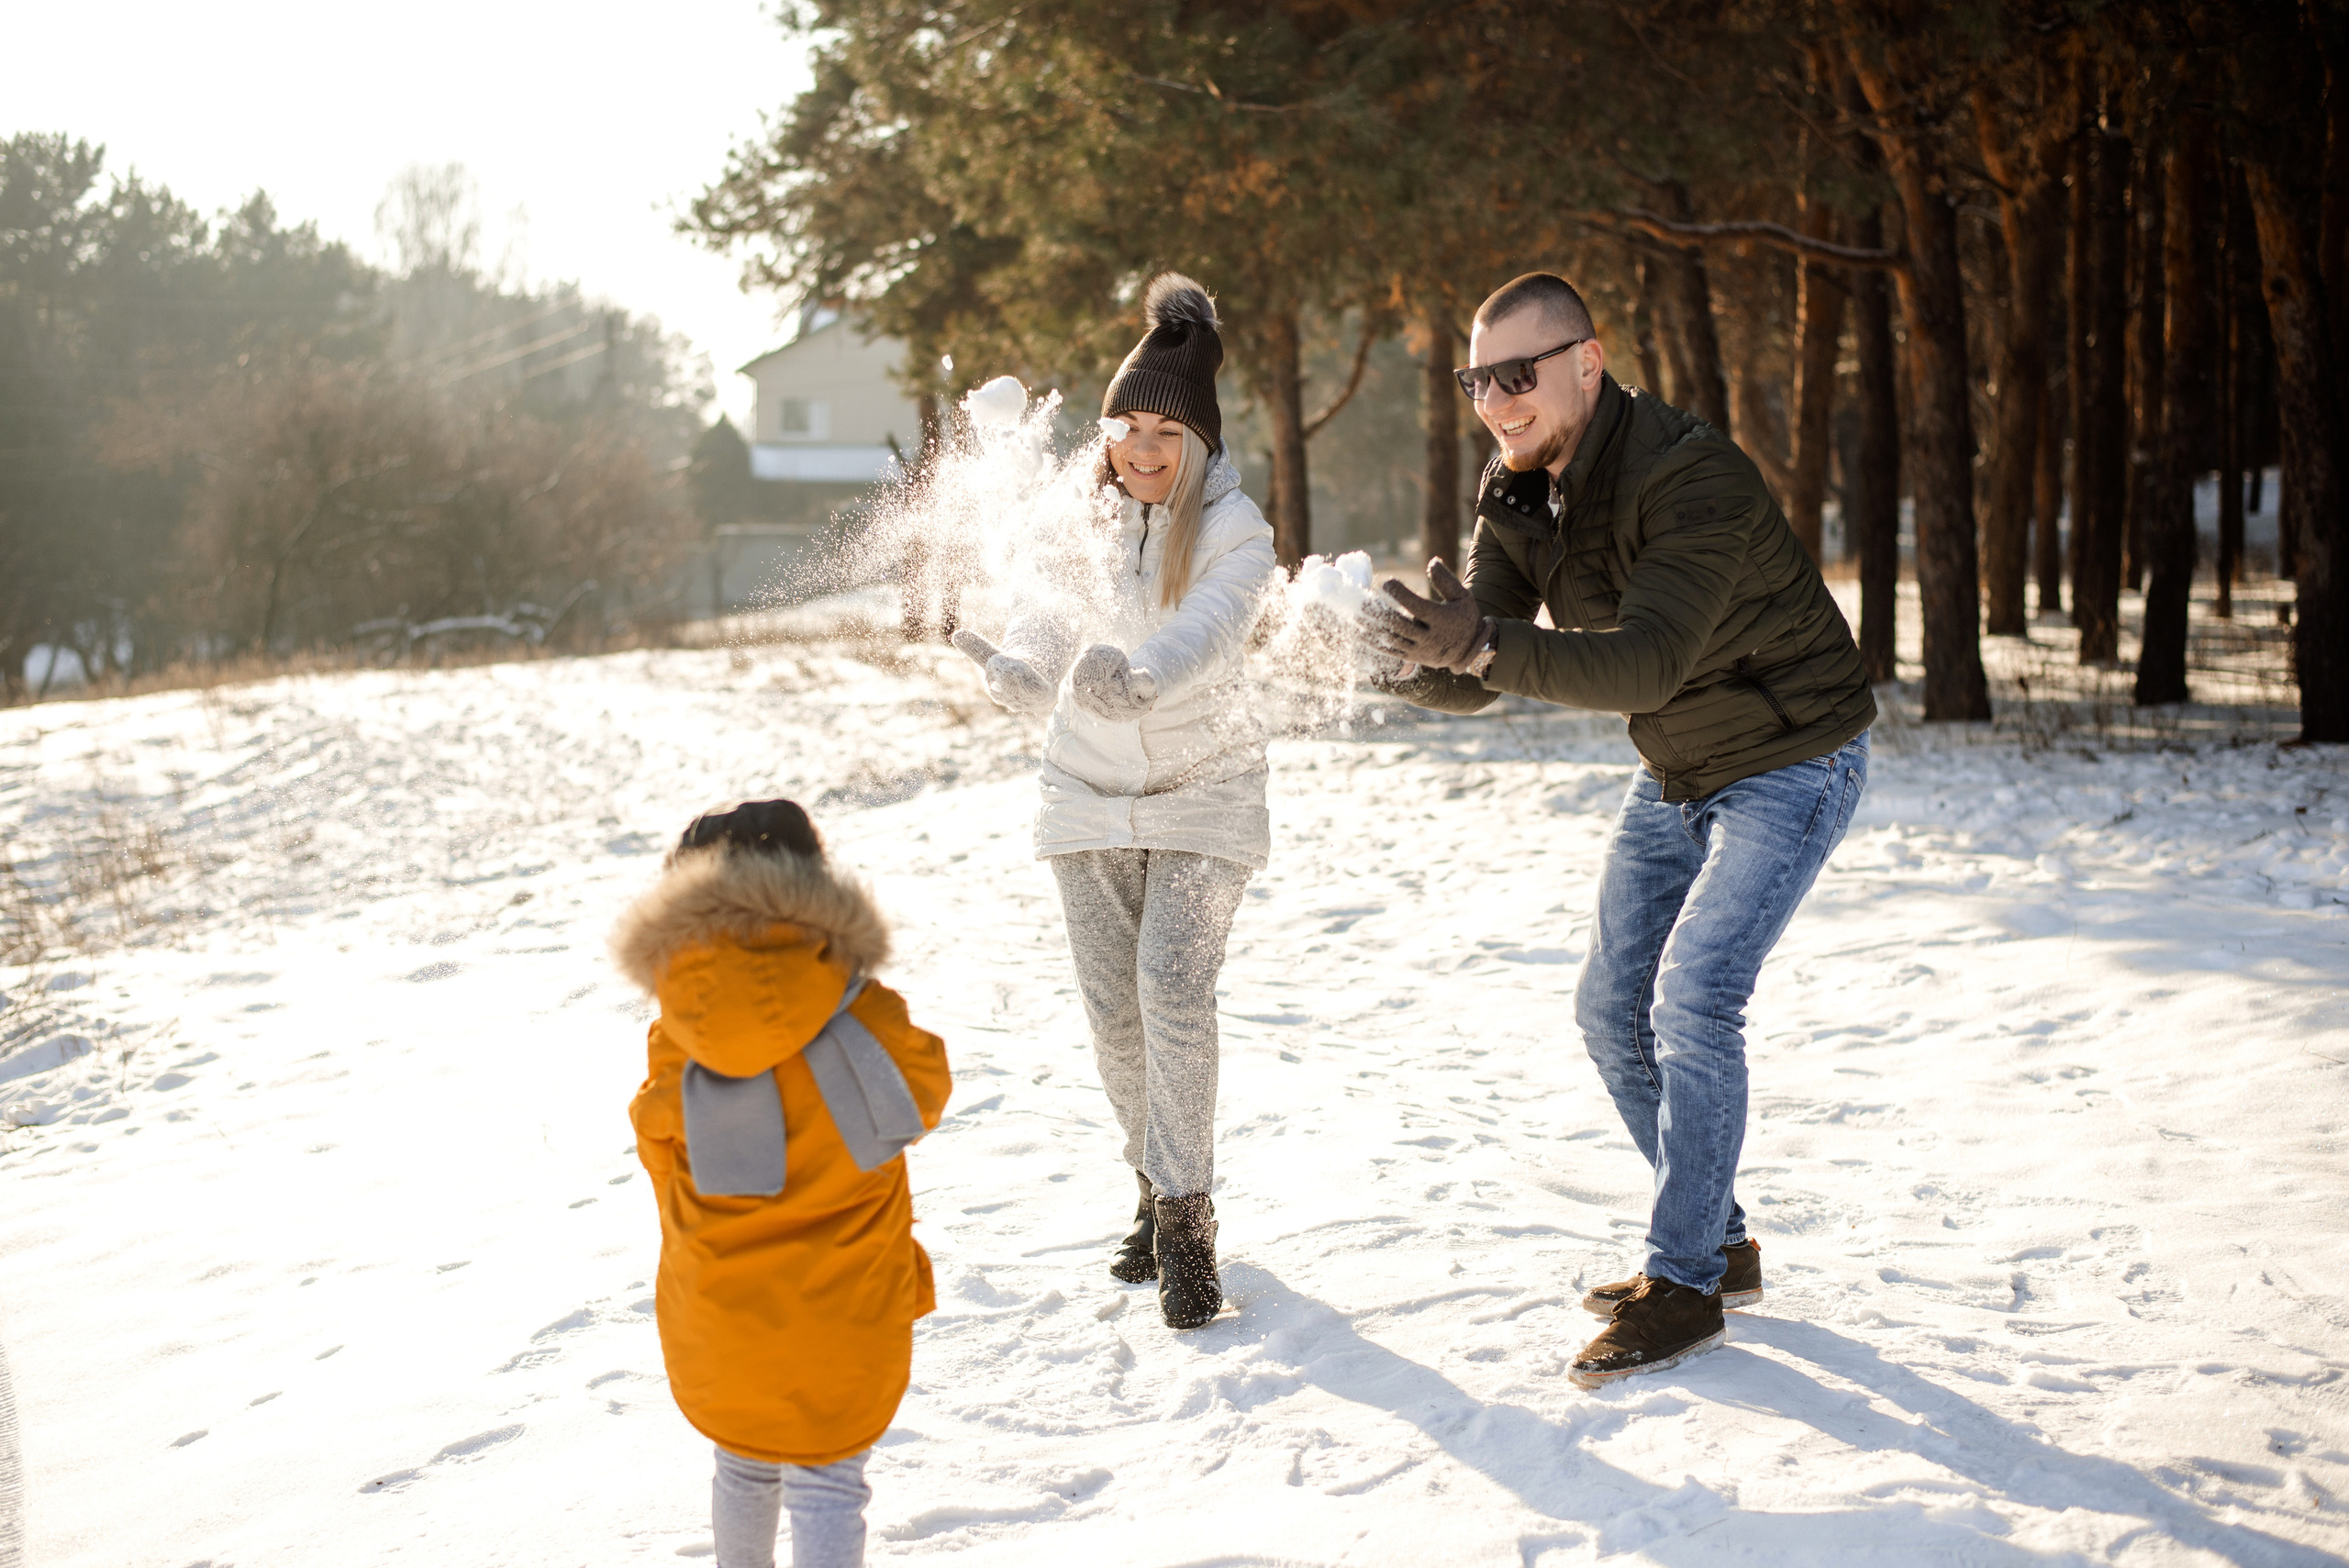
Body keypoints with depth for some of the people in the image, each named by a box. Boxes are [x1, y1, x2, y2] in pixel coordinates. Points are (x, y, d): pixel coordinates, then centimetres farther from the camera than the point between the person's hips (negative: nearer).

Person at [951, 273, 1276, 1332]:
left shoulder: (1235, 534, -14)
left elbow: (1200, 634, -33)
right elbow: (1041, 671, 2)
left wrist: (1136, 678, -53)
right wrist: (1003, 669, -21)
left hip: (1201, 795, -3)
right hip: (1090, 797, 3)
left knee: (1173, 992, -17)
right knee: (1112, 1011, 5)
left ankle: (1186, 1217, -9)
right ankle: (1159, 1193, 24)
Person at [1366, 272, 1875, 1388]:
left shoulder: (1694, 478, -31)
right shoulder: (1515, 497, -6)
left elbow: (1645, 663, -41)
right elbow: (1474, 679, -9)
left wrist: (1482, 645, -53)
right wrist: (1430, 661, -33)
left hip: (1792, 760, -8)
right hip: (1677, 774, 8)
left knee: (1693, 997, -18)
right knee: (1613, 1008, 6)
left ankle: (1683, 1285, -8)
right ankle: (1718, 1241, 20)